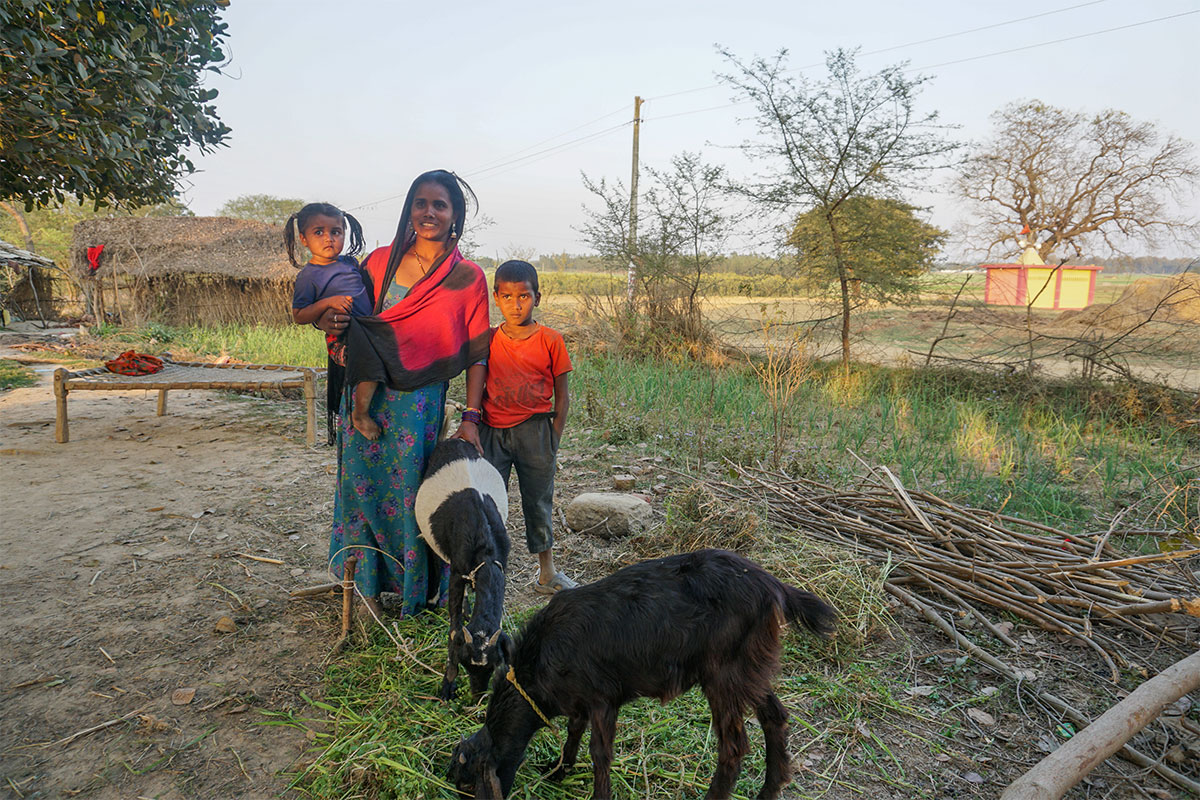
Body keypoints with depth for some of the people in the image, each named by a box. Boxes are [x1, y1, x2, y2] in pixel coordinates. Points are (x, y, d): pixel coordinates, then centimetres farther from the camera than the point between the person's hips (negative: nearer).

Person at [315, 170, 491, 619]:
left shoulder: (468, 278, -1)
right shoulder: (381, 260, 7)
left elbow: (477, 355, -1)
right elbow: (356, 317, 18)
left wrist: (471, 418, -6)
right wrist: (330, 323, -6)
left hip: (419, 401, -3)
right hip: (366, 392, 3)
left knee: (409, 489, 3)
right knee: (363, 483, 5)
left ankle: (416, 589, 24)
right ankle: (368, 582, 23)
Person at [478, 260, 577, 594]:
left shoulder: (550, 340, -3)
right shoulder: (489, 340, 4)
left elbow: (562, 395, 1)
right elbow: (479, 385, 13)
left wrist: (553, 439, -3)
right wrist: (473, 424, 4)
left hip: (535, 430, -2)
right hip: (493, 431, 2)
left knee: (538, 501, 10)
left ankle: (547, 573, 25)